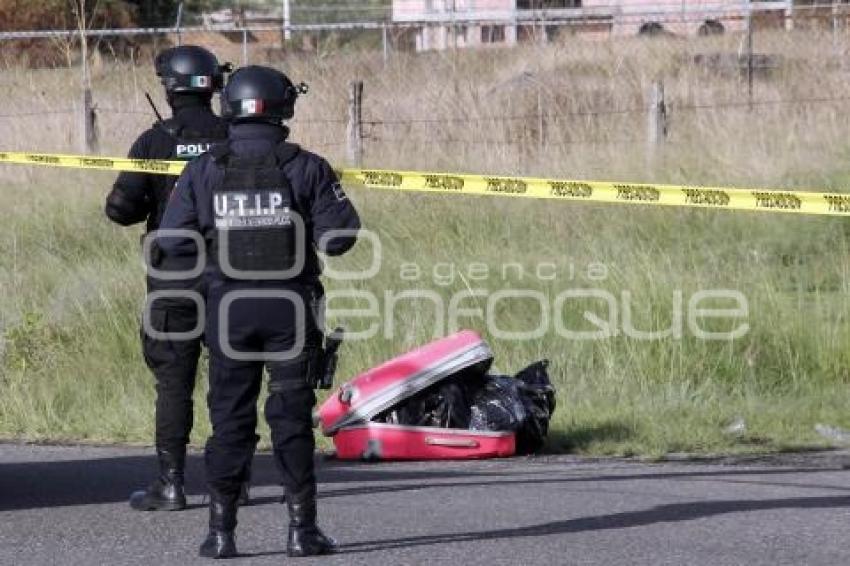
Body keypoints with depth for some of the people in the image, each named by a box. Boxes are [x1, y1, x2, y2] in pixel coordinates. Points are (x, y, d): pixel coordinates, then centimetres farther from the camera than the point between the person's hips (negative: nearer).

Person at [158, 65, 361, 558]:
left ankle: (222, 531, 7)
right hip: (291, 308, -1)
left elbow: (175, 241, -2)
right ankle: (302, 529, 4)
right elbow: (340, 235, -10)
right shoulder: (306, 169, -7)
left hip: (229, 307, 1)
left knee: (229, 418, 8)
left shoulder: (204, 171, -2)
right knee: (292, 416, 4)